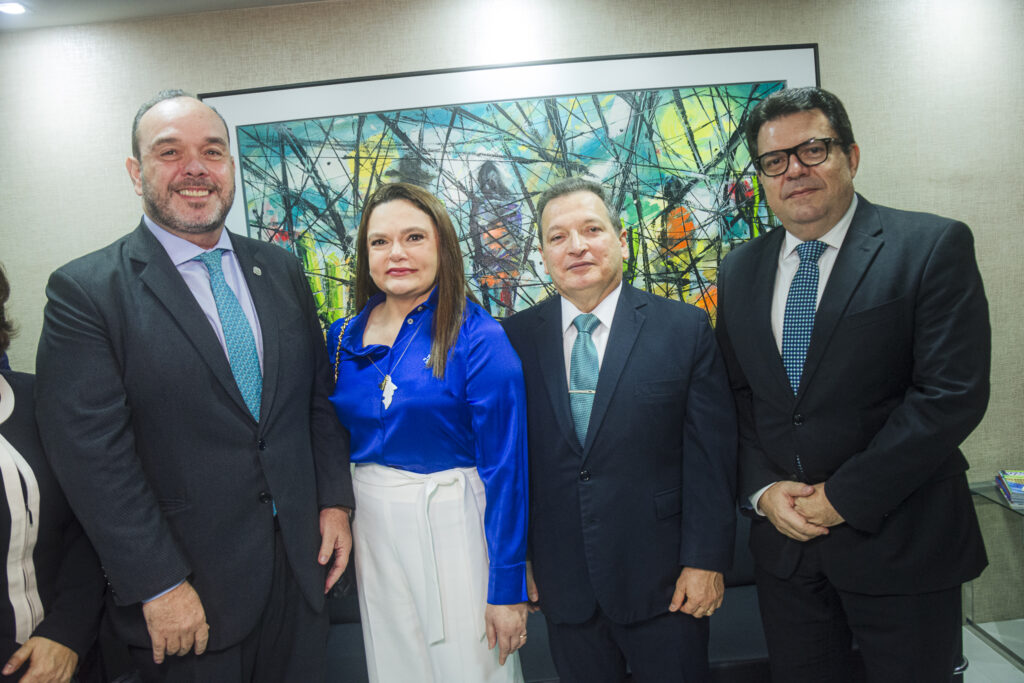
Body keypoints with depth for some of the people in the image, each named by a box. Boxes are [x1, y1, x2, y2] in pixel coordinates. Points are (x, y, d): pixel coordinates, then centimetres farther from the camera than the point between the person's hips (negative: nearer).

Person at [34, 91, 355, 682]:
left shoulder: (281, 269, 5)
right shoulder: (85, 291, -9)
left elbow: (319, 394, 8)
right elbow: (92, 455, -13)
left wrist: (334, 502, 1)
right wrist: (158, 586, -14)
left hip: (302, 559, 5)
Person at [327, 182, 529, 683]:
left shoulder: (478, 338, -14)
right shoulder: (344, 338, 1)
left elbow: (505, 467, -15)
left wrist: (508, 588, -14)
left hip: (452, 526, -4)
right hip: (369, 528, 5)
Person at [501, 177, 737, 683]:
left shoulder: (685, 329, -5)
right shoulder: (515, 339, -1)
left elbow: (711, 454, -6)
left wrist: (706, 561, -8)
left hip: (662, 581, -1)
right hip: (562, 581, 2)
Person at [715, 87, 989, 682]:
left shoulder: (933, 247, -8)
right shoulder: (740, 270, 6)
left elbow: (953, 392, -15)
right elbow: (733, 394, 8)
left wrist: (845, 497, -16)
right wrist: (763, 489, -6)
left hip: (898, 539, -3)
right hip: (782, 538, 4)